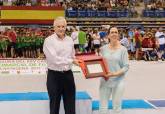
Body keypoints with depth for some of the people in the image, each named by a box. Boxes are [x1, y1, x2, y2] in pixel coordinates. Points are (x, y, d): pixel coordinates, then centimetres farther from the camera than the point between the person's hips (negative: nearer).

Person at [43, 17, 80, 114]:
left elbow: (73, 56, 12)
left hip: (68, 75, 5)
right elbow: (54, 59, -19)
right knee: (54, 106, 10)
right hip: (54, 76, -4)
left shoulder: (70, 40, 8)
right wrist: (71, 61, -17)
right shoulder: (49, 40, -9)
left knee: (70, 106, 10)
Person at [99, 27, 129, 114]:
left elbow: (126, 66, -7)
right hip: (105, 81, 2)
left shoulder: (123, 49, -4)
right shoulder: (103, 48, 3)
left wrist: (115, 73, -19)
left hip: (118, 82, -2)